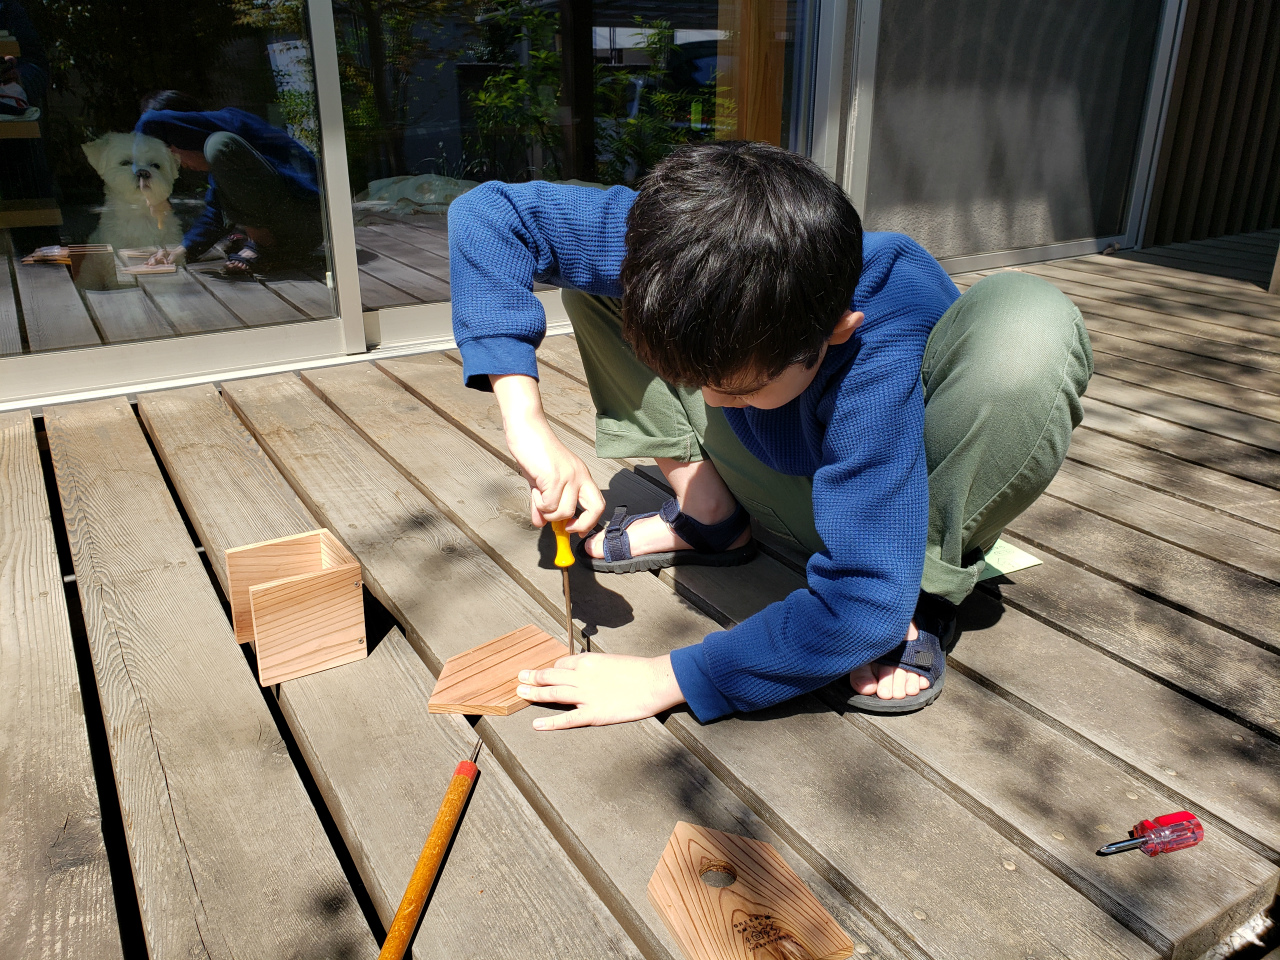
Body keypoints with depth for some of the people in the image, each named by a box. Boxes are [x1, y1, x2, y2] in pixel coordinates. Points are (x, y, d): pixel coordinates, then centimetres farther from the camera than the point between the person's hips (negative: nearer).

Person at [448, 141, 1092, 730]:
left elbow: (861, 607, -40)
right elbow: (484, 213, -22)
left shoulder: (882, 351, -40)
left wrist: (666, 679, -33)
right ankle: (710, 515, 0)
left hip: (912, 494, -3)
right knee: (588, 279, -8)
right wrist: (526, 420, -31)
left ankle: (922, 596, -15)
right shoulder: (689, 246, -28)